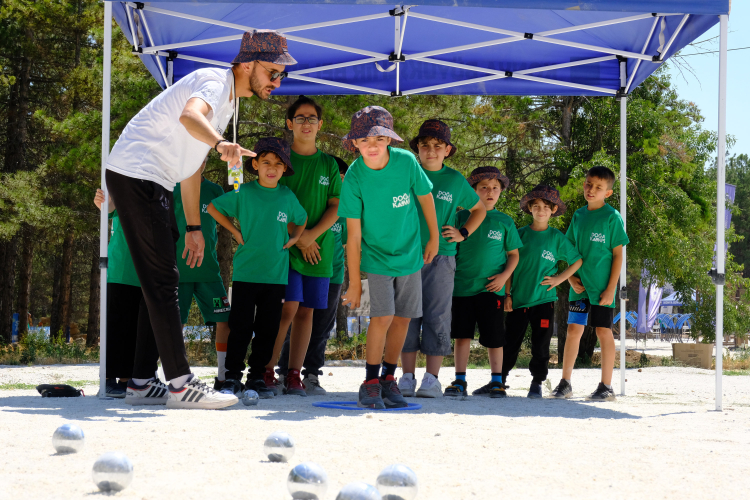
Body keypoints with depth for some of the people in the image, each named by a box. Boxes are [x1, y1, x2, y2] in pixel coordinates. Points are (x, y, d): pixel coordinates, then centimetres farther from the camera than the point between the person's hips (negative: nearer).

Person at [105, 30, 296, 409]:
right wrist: (220, 143, -58)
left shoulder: (228, 97, 18)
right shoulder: (215, 82, -13)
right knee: (162, 282, -13)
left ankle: (142, 380, 17)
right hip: (135, 174, -11)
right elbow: (190, 114, -38)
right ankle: (181, 384, -16)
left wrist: (193, 227, 23)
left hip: (153, 182, 11)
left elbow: (191, 163, 24)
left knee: (159, 282, 13)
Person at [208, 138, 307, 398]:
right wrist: (235, 232, 3)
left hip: (276, 275, 2)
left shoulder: (288, 197, 5)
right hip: (245, 272, -2)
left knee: (268, 328, 5)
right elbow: (213, 207, 10)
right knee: (240, 327, -2)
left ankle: (257, 376, 15)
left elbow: (301, 219, 26)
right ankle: (233, 376, 6)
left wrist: (294, 238, 9)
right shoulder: (244, 193, -2)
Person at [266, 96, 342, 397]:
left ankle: (293, 375, 6)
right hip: (286, 247, -3)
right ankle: (267, 372, -10)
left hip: (319, 249, 3)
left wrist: (313, 235, -8)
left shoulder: (329, 164, 13)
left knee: (306, 312, 2)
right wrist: (298, 237, -8)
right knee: (287, 308, -14)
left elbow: (336, 207, 8)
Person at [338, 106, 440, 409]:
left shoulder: (406, 162, -16)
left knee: (403, 318, 7)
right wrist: (354, 283, -11)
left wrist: (434, 238, 12)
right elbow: (353, 234, -14)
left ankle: (388, 379, 24)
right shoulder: (354, 178, -19)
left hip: (409, 253, 3)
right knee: (382, 316, -14)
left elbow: (425, 196, 3)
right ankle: (371, 383, 1)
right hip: (376, 256, -3)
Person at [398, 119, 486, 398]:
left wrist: (463, 234, 10)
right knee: (407, 317, 0)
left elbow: (479, 209, 24)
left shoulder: (455, 181, 9)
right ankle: (407, 378, 5)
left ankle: (432, 379, 1)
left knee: (437, 319, -2)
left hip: (440, 258, 0)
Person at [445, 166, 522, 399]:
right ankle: (460, 381, 7)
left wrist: (504, 276, -6)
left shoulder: (504, 222, 6)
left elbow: (514, 254, 10)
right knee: (462, 335, 1)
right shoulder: (461, 216, 6)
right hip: (463, 285, 1)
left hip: (491, 288, -1)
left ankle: (496, 382, 11)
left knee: (494, 336, 2)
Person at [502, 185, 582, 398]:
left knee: (540, 346, 0)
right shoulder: (521, 234, 6)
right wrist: (507, 294, 3)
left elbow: (577, 261, 11)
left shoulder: (557, 237, 4)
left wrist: (559, 279, 0)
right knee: (510, 344, 4)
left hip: (544, 299, -1)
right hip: (519, 299, 1)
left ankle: (537, 384, 12)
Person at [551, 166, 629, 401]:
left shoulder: (612, 217, -6)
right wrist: (571, 277, 0)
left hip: (601, 285, -5)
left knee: (603, 331, -1)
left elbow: (618, 254, -7)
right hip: (579, 285, 5)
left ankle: (606, 386, 6)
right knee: (573, 329, 5)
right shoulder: (579, 215, 9)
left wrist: (611, 288, -12)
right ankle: (565, 384, 11)